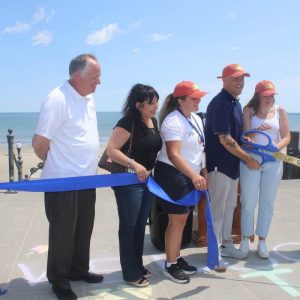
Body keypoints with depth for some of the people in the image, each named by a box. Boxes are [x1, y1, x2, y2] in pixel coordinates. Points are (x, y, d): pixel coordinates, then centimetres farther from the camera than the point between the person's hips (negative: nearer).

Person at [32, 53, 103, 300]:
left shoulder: (88, 98, 8)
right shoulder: (58, 99, -20)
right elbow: (39, 143, -18)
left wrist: (89, 165, 14)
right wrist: (58, 165, -2)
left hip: (87, 179, 8)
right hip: (63, 182, -8)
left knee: (83, 230, 19)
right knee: (63, 233, 7)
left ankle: (78, 270, 38)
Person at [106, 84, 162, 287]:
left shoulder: (154, 121, 7)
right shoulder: (128, 122, -18)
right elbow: (112, 150, -23)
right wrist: (134, 164, -33)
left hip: (148, 180, 8)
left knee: (141, 225, 17)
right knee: (129, 227, 3)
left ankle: (139, 266, 32)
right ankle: (131, 273, 16)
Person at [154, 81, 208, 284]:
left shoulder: (196, 119, 12)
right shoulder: (173, 121, -19)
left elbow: (200, 150, 20)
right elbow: (173, 155, -29)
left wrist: (204, 172, 18)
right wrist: (194, 175, -38)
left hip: (190, 176, 9)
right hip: (173, 175, -9)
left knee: (182, 219, 13)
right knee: (177, 220, -5)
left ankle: (177, 258, 26)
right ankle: (170, 265, 8)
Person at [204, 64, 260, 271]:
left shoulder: (236, 103, 12)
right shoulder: (220, 104, -18)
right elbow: (225, 139, -22)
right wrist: (248, 159, -14)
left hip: (232, 163, 10)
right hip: (219, 164, -10)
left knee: (229, 207, 18)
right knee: (217, 209, 0)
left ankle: (226, 244, 32)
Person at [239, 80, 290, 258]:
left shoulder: (280, 111, 4)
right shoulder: (249, 110, 1)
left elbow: (286, 137, 3)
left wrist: (274, 148, -16)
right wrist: (257, 130, -23)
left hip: (273, 162, 2)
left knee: (267, 203, 6)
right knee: (248, 203, 3)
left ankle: (262, 241, 18)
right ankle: (245, 240, 17)